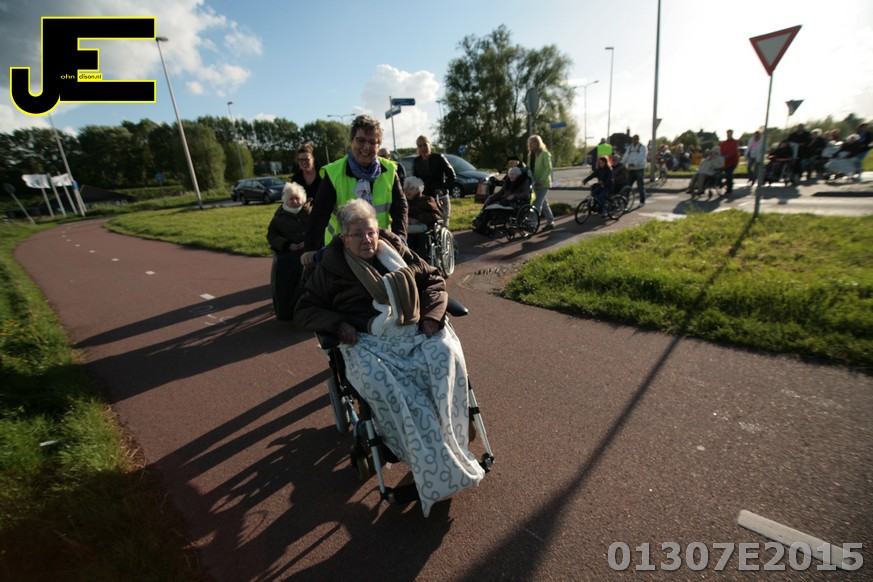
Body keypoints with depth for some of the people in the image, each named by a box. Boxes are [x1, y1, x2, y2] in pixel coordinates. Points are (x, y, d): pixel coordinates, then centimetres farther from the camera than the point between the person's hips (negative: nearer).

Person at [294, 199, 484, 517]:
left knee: (447, 355, -29)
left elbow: (435, 281, 20)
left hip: (417, 331, 3)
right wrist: (337, 323, -7)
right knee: (383, 383, -34)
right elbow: (305, 311, 13)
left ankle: (449, 448, -18)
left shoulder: (397, 250, 18)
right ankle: (435, 470, -25)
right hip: (368, 342, -2)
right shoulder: (331, 267, 12)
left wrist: (432, 315, 0)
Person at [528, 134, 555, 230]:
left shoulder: (545, 154, -9)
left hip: (544, 184, -8)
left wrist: (541, 180, -26)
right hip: (536, 184, 8)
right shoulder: (532, 155, 13)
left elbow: (549, 169, -16)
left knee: (537, 204, -13)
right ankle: (550, 222, 23)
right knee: (544, 204, 13)